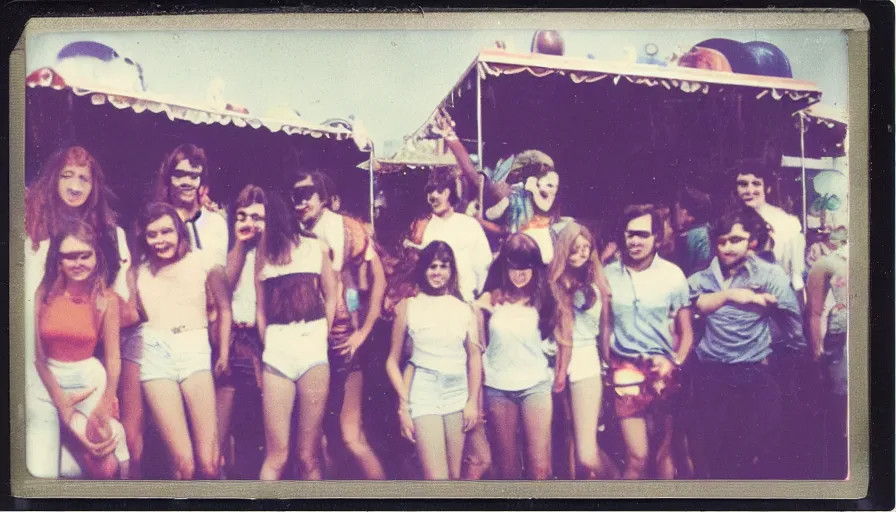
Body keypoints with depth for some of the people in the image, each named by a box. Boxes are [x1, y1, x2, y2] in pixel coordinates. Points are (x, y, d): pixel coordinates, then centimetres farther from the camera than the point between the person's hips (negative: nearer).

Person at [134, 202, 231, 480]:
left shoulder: (201, 261, 4)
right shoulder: (140, 268, 8)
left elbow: (224, 307, 13)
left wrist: (224, 353, 8)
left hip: (195, 351, 0)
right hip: (155, 354, 0)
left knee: (210, 464, -12)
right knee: (183, 464, -13)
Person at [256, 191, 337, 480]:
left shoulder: (315, 248, 9)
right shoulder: (263, 254, 15)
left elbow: (330, 297, 11)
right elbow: (260, 308, 16)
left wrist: (322, 338, 3)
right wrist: (267, 346, 8)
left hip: (312, 348, -1)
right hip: (277, 351, 1)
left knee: (308, 456, -3)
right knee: (277, 456, -5)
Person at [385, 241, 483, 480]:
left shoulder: (464, 309, 10)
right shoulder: (408, 306, 5)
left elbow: (475, 357, 6)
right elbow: (393, 360, 3)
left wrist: (473, 401, -4)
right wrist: (403, 406, -5)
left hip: (458, 393, 3)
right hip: (423, 391, -3)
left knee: (455, 475, 6)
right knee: (437, 477, -12)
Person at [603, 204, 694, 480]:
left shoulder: (672, 275, -1)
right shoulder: (609, 274, 0)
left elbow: (686, 332, 4)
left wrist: (675, 364, -10)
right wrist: (609, 364, -1)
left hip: (663, 371, 0)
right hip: (626, 371, 0)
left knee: (664, 451, 8)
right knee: (637, 457, -5)